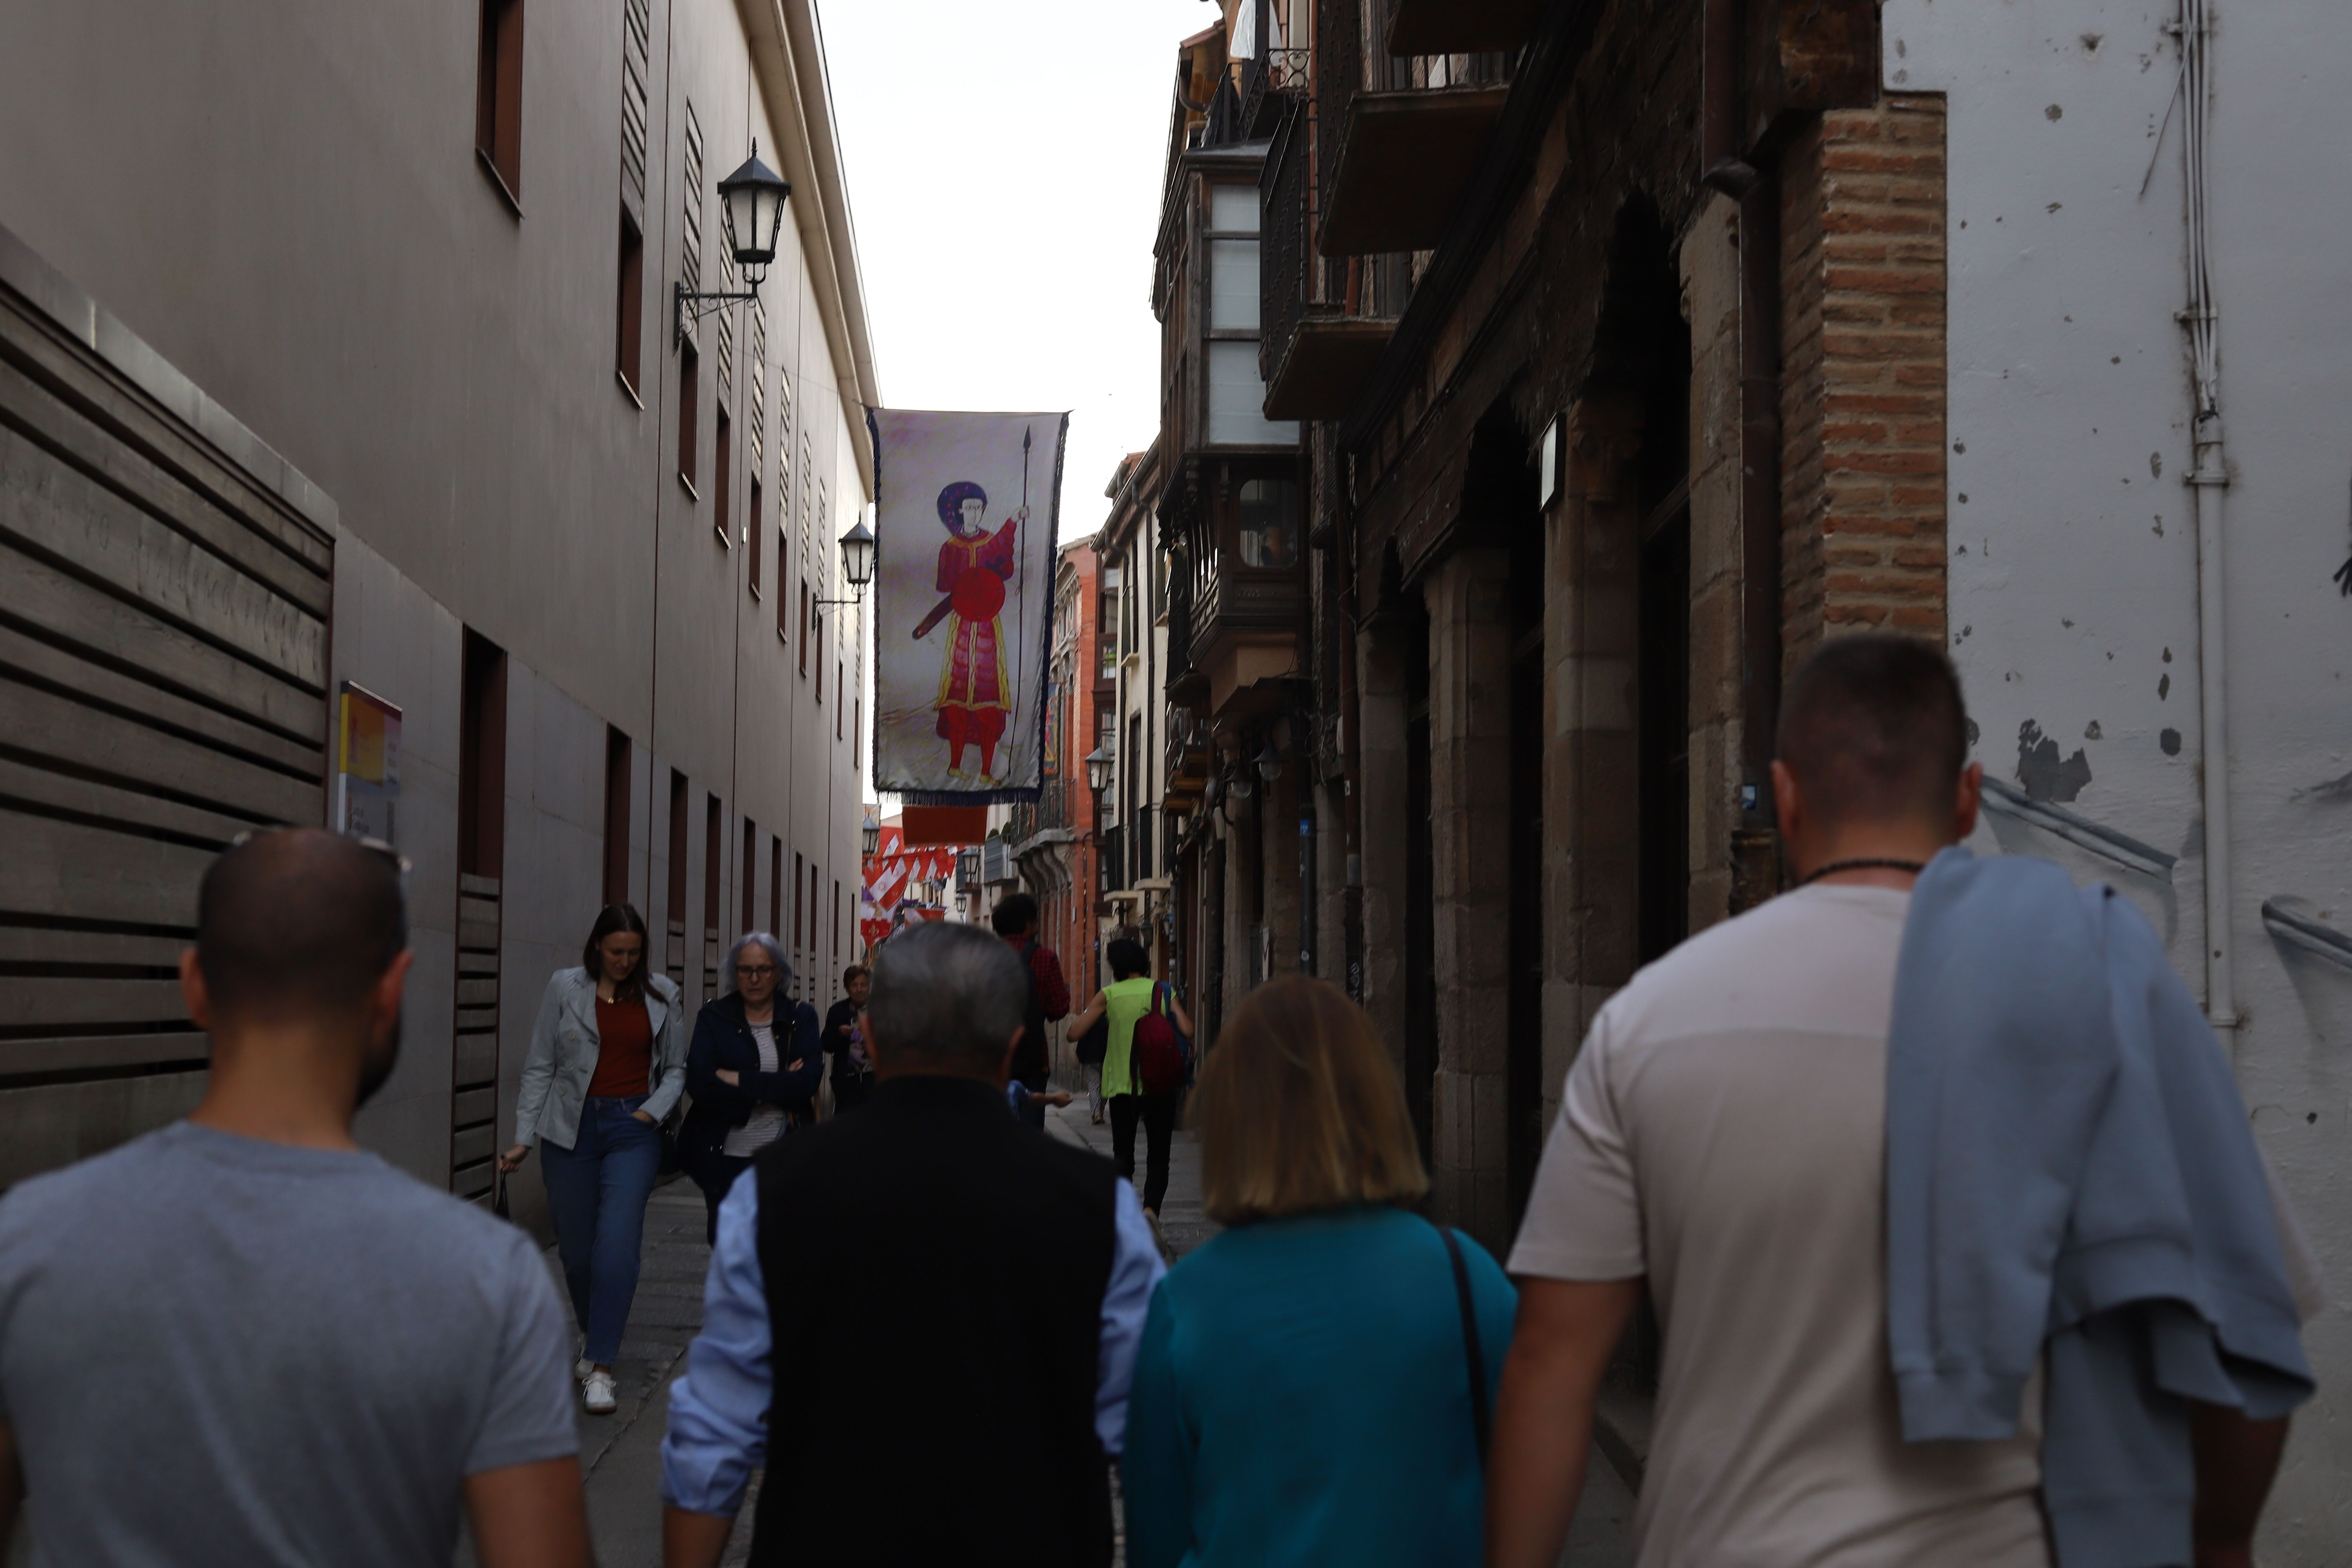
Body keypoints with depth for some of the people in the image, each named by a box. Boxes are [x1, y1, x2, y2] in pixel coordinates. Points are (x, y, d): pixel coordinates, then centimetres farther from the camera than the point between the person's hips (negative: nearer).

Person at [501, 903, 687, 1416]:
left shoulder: (662, 995, 4)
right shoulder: (565, 989, 2)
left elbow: (676, 1068, 12)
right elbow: (539, 1067, 4)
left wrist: (654, 1110, -6)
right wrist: (523, 1138, -1)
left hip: (634, 1128, -1)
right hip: (572, 1126, 1)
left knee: (617, 1244, -13)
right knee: (576, 1248, 6)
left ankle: (600, 1367, -7)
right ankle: (592, 1334, 34)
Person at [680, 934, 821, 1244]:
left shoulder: (801, 1017, 3)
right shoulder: (714, 1016, 2)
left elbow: (808, 1082, -12)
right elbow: (700, 1084, -12)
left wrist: (739, 1080, -14)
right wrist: (775, 1089, -14)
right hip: (725, 1158, 0)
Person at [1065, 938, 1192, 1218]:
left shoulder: (1109, 995, -1)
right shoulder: (1164, 992, 0)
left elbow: (1075, 1032, -4)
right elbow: (1188, 1030, -10)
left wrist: (1077, 1018, 17)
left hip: (1122, 1086, 0)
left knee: (1123, 1155, 12)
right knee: (1159, 1156, 7)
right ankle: (1151, 1208, -15)